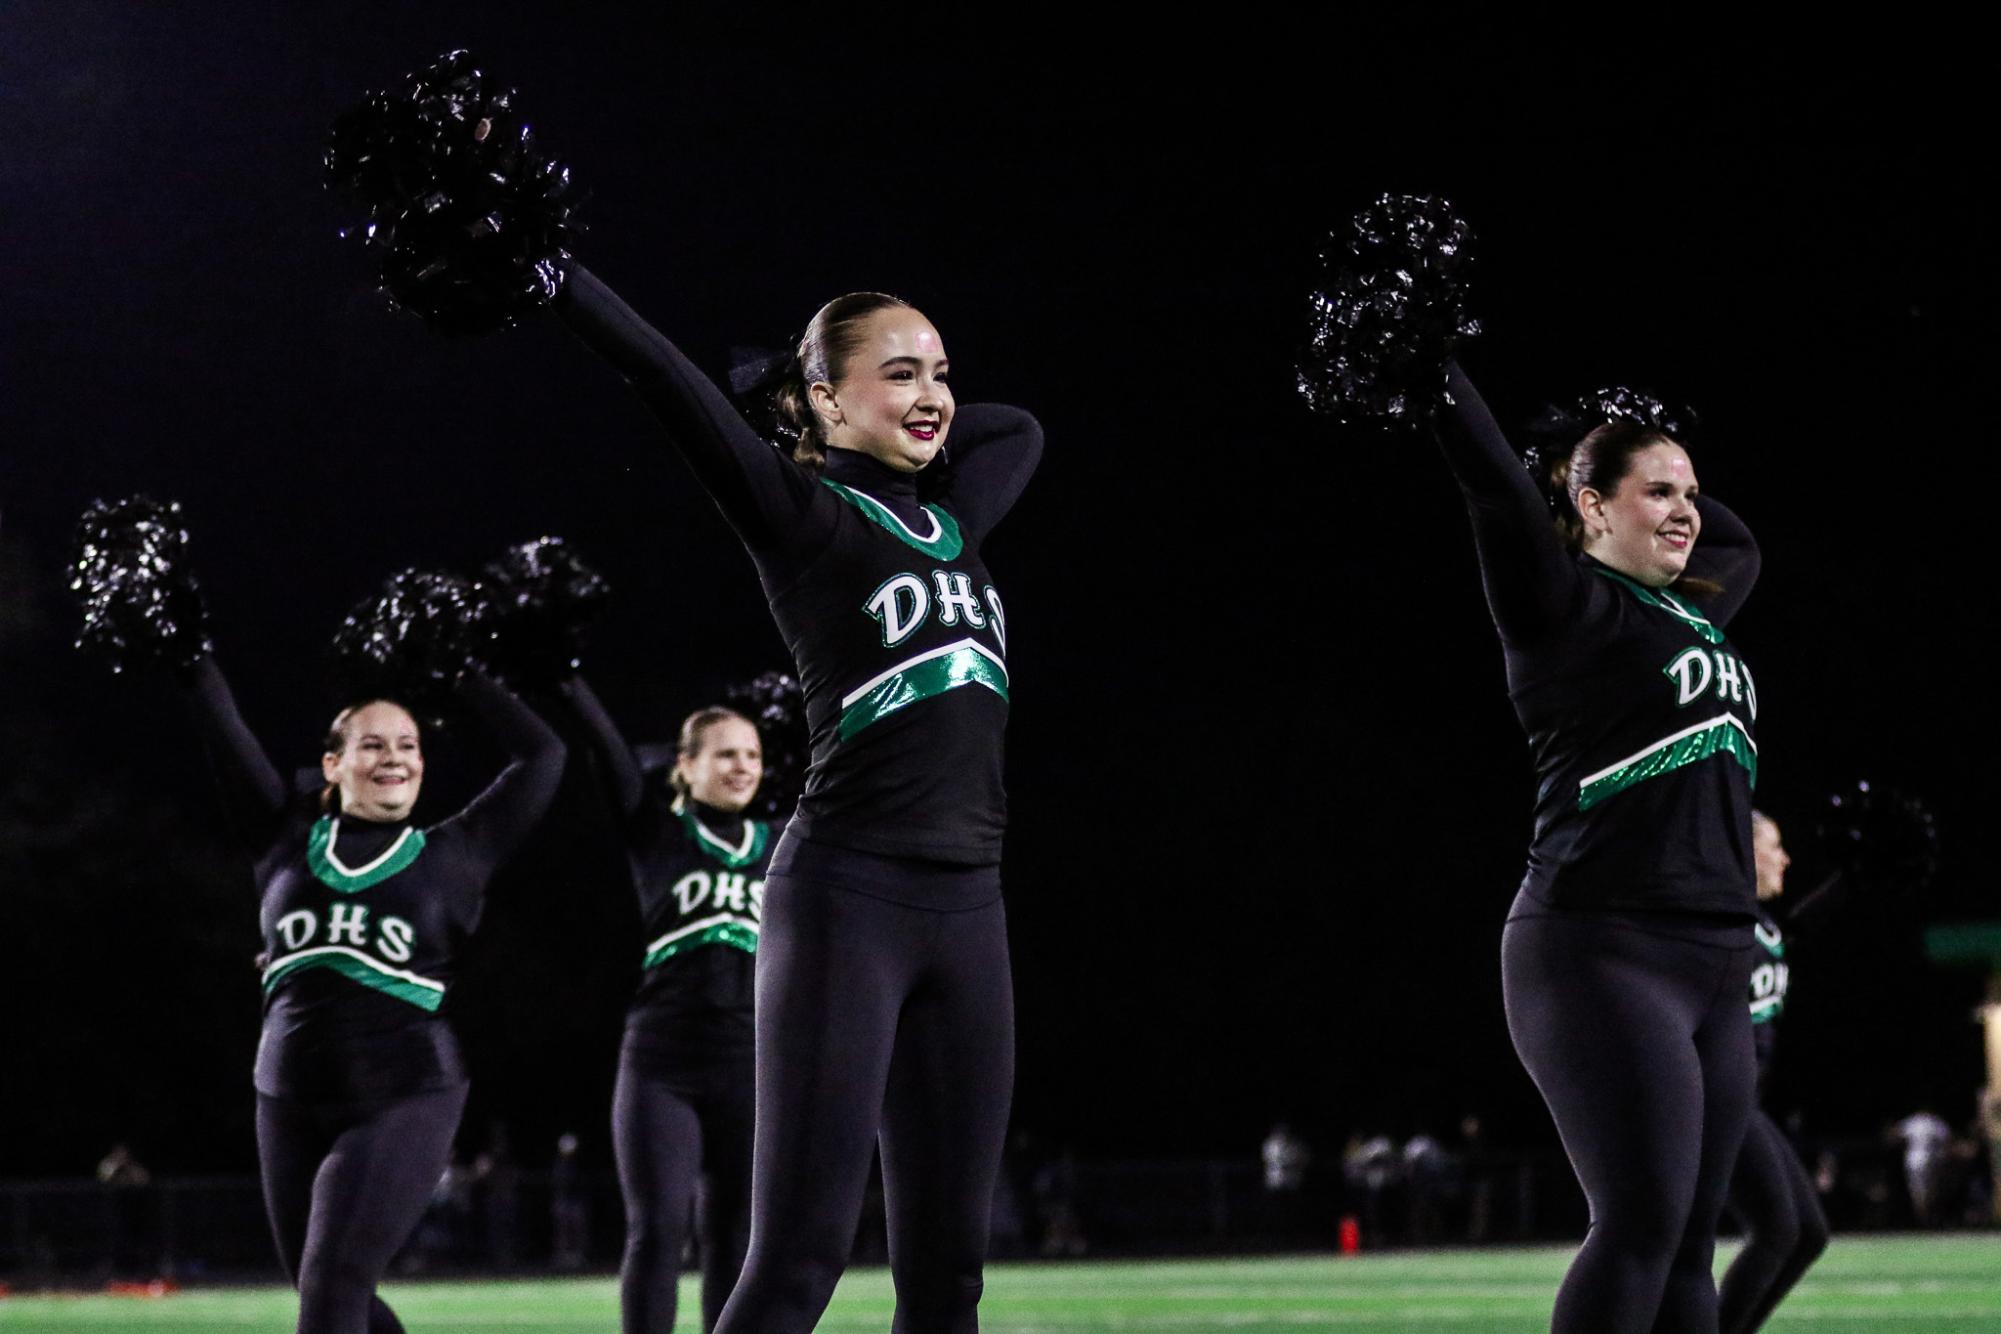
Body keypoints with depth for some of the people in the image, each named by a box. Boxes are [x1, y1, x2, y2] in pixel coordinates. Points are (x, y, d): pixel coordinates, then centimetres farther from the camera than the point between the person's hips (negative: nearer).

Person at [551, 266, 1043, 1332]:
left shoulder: (952, 521, 17)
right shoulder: (803, 517, -2)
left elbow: (1020, 427, 36)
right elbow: (664, 378, -11)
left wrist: (912, 423, 22)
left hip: (967, 910, 7)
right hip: (845, 898, -7)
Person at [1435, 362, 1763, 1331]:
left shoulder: (1693, 613, 20)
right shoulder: (1564, 605, -2)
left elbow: (1738, 544, 40)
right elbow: (1493, 480, -12)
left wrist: (1655, 458, 30)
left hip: (1714, 966, 8)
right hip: (1604, 957, -8)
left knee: (1688, 1239, 4)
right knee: (1641, 1223, -15)